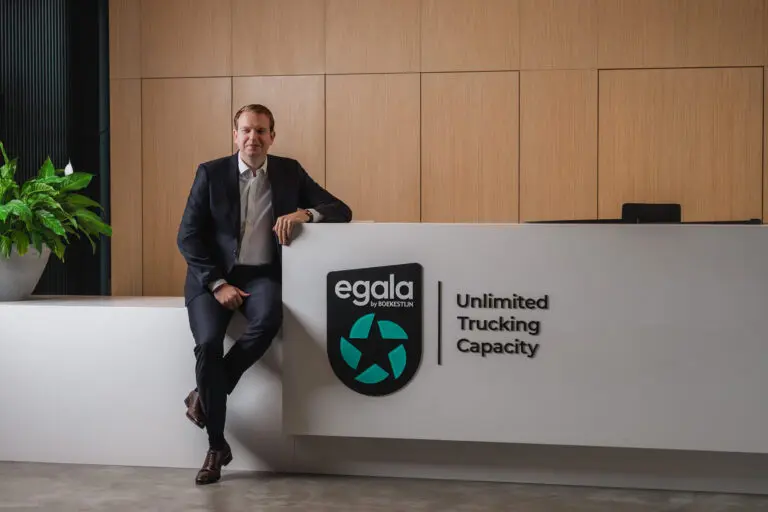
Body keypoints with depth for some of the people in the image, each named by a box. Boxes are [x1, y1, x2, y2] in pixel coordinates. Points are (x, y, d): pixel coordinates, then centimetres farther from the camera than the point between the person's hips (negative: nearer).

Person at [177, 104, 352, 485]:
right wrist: (217, 283, -15)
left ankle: (206, 395, -10)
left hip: (262, 275, 1)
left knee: (268, 320, -34)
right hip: (214, 275, -1)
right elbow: (188, 237, -3)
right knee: (208, 343, -27)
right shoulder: (210, 173, 1)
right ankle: (216, 446, -10)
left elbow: (341, 211, 3)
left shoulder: (289, 171, 6)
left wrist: (304, 213, -19)